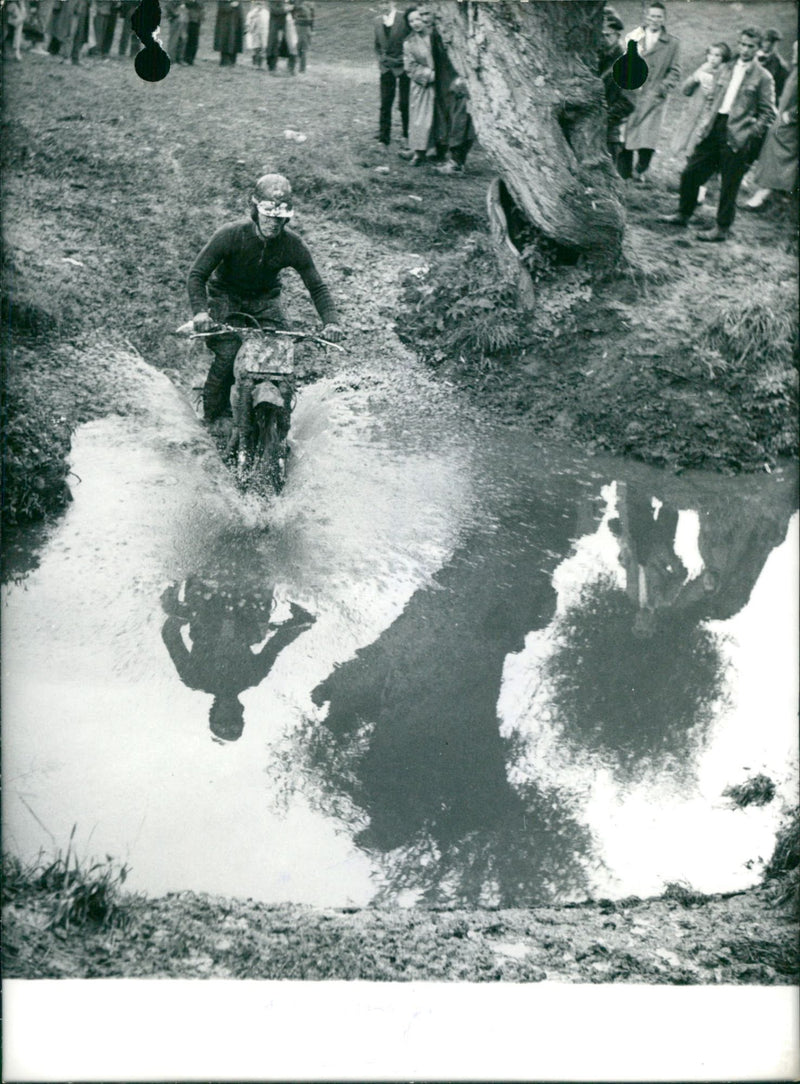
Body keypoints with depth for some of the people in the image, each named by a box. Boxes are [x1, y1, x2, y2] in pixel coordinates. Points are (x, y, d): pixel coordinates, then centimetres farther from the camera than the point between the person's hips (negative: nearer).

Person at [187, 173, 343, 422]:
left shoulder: (293, 245, -19)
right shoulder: (231, 235, -26)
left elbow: (317, 287, -10)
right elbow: (197, 274, -21)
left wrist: (331, 321, -27)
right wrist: (200, 310, -37)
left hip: (265, 299, 2)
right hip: (226, 296, -2)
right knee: (227, 355, -20)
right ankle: (212, 411, 4)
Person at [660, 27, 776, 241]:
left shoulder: (763, 77, -3)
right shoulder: (728, 69, 14)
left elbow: (768, 113, -4)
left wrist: (750, 135, -11)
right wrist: (707, 123, 10)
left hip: (737, 136, -6)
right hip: (715, 129, 6)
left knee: (729, 184, 0)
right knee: (691, 172, 9)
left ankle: (722, 229, 10)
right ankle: (683, 214, 26)